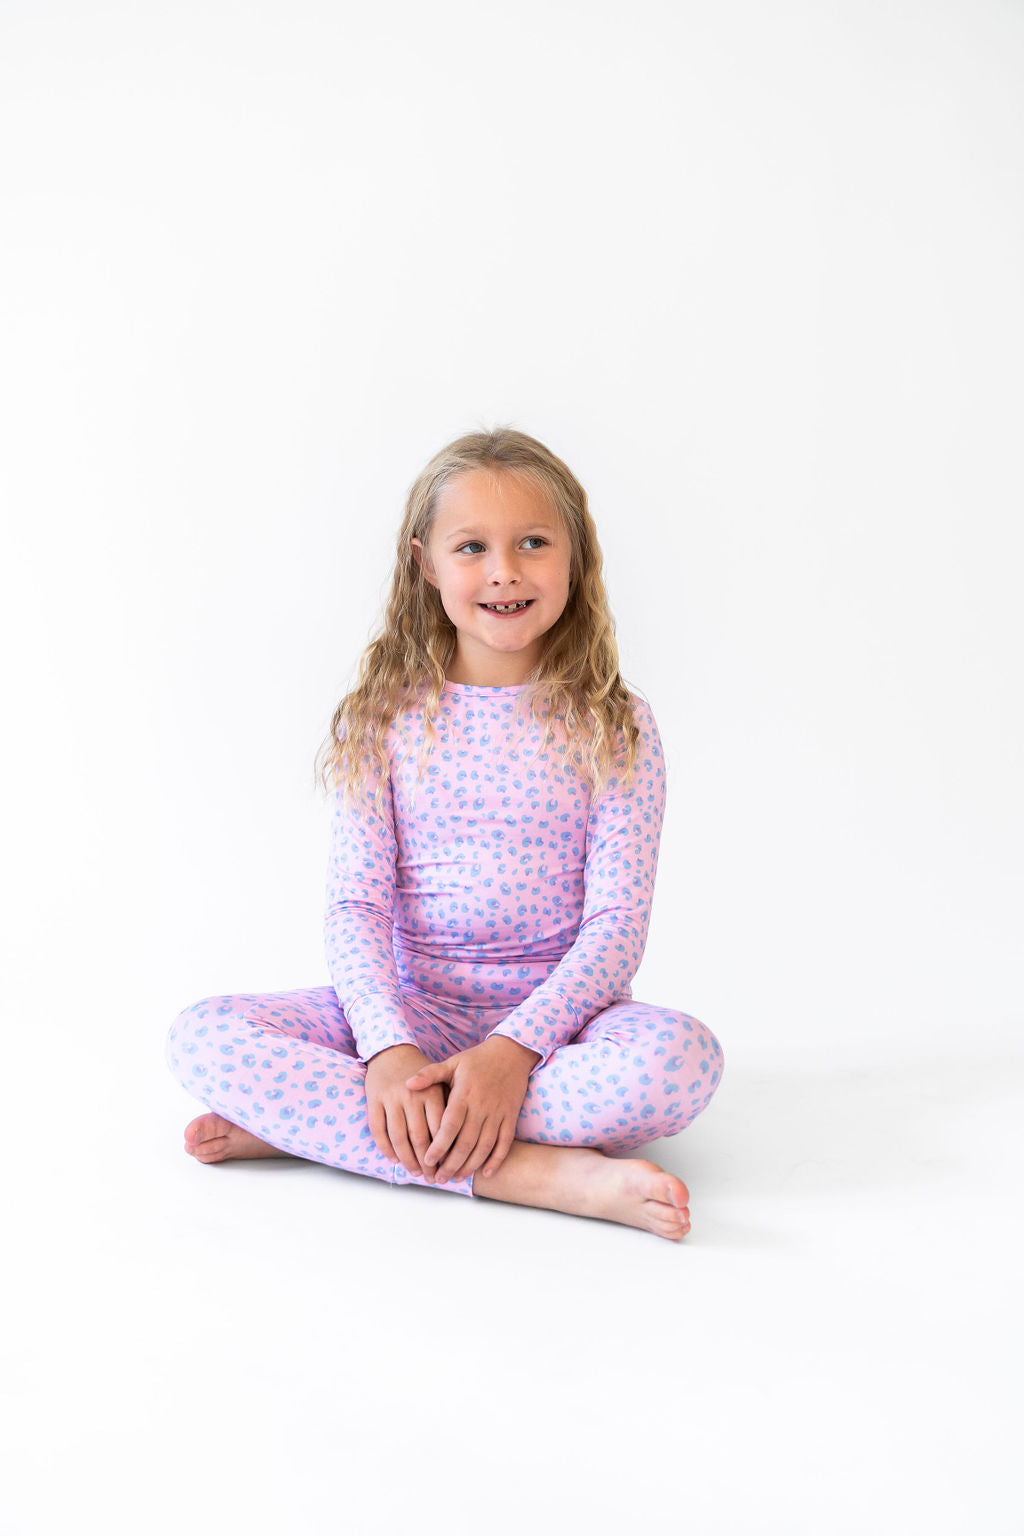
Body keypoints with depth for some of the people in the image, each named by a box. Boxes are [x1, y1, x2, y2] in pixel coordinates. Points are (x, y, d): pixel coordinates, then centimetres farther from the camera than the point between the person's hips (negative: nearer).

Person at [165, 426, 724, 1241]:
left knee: (681, 1057, -34)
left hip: (556, 1013, -1)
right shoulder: (383, 721, 2)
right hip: (409, 1009, 1)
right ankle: (541, 1174, -30)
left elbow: (618, 921, -8)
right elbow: (355, 905, -4)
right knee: (202, 1037, -22)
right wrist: (388, 1049, -22)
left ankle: (312, 1121, -24)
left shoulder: (615, 729, -1)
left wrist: (515, 1047, -23)